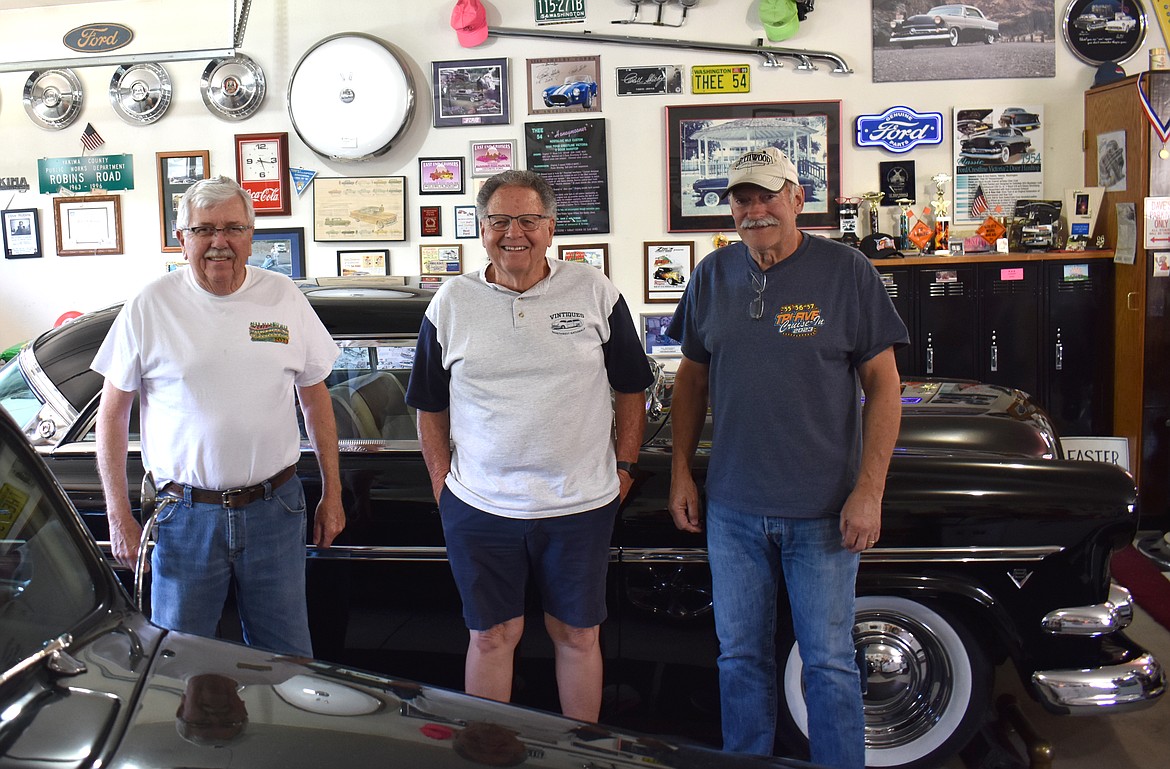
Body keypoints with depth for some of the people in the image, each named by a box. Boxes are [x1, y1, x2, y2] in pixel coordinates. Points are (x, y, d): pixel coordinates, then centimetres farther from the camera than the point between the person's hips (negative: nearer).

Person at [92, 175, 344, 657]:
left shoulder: (284, 298, 3)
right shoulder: (148, 308, -2)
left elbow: (316, 397, 11)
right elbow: (112, 413, 3)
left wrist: (332, 494, 9)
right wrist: (118, 515, -2)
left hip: (273, 508, 1)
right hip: (185, 514, -1)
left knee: (287, 660, 9)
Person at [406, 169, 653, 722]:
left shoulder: (595, 293, 0)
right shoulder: (451, 303, 2)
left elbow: (631, 388, 8)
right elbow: (430, 407, 10)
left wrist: (624, 465, 4)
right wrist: (442, 481, 4)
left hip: (580, 505, 0)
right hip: (479, 507, 1)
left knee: (577, 636, 12)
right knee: (492, 636, 11)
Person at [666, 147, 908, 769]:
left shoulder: (846, 271, -6)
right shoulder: (713, 276, 5)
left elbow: (884, 385, -5)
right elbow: (692, 379, 13)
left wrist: (869, 490, -11)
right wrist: (681, 472, 8)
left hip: (824, 510, -3)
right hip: (731, 508, 3)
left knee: (829, 663, 7)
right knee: (740, 657, 14)